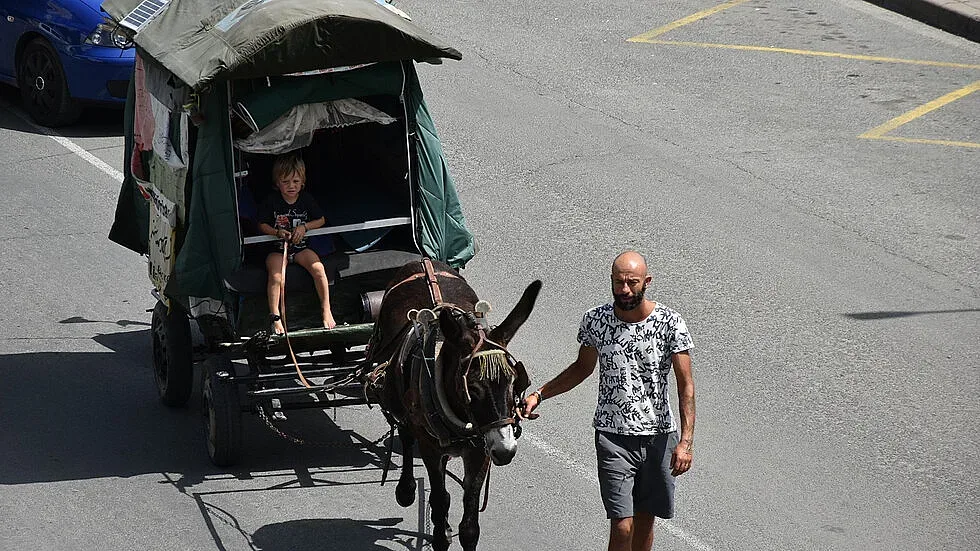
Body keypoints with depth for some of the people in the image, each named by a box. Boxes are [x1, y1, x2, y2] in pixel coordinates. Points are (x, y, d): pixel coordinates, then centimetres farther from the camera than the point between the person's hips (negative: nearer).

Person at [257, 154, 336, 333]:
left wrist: (304, 227, -9)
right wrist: (277, 232, -18)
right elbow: (262, 225, 1)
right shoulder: (271, 201, -6)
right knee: (276, 276, -29)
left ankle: (326, 311, -10)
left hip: (300, 246, 2)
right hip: (276, 249, -2)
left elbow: (321, 220, 9)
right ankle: (275, 318, -21)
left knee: (318, 269, -23)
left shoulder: (307, 199, 1)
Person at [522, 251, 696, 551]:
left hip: (659, 436, 0)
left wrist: (686, 441, -18)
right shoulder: (595, 320, -4)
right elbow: (582, 367, 14)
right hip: (613, 436, 0)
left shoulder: (670, 323, -9)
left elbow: (686, 385, -9)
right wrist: (539, 394, 5)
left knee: (645, 520, 12)